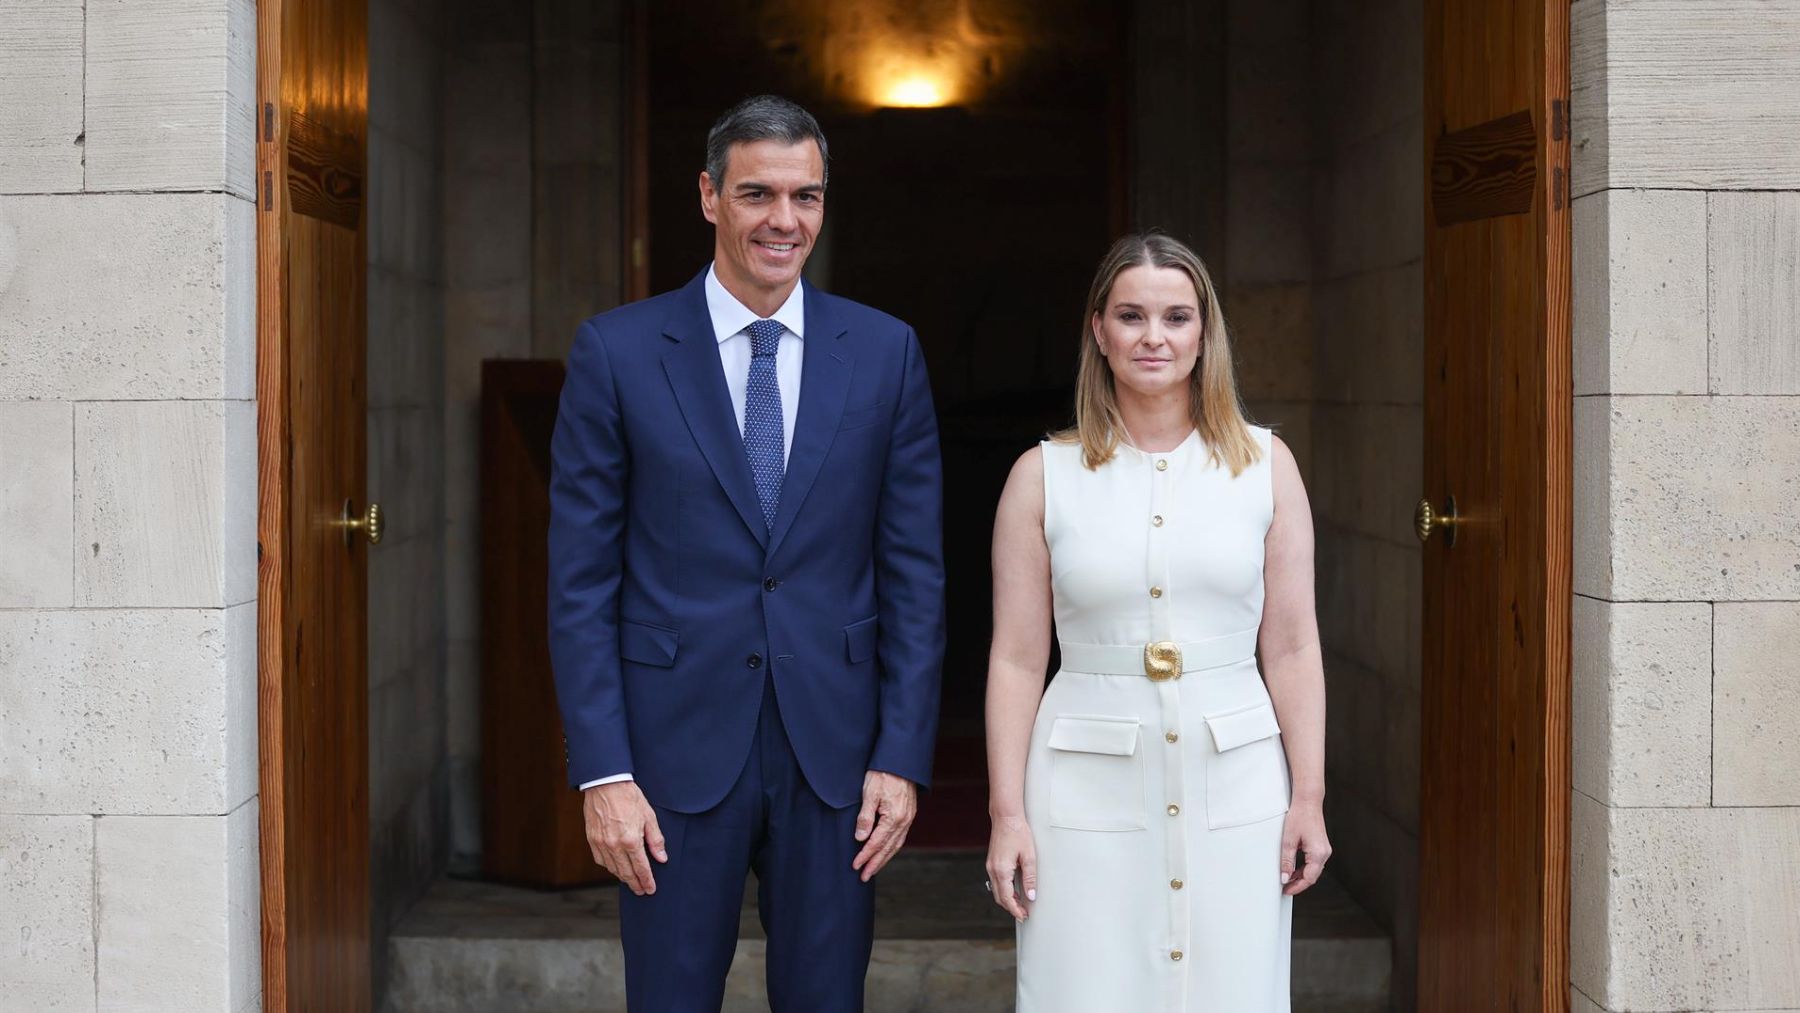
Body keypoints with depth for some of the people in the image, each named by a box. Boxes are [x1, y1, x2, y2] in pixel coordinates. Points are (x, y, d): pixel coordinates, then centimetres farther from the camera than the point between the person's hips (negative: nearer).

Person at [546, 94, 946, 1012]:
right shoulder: (615, 352, -1)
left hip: (834, 757, 2)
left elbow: (914, 571, 4)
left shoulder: (885, 353, 4)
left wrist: (903, 757, -2)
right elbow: (581, 581, -2)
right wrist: (601, 771, -8)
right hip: (676, 751, -1)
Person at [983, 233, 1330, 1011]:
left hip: (1234, 786, 1)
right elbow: (1016, 660, 1)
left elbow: (1291, 648, 3)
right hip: (1089, 792, -1)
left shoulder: (1264, 464, 4)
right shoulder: (1044, 475, 1)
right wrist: (1007, 813, -4)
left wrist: (1309, 797, -1)